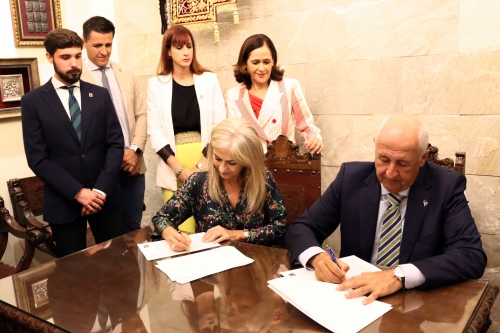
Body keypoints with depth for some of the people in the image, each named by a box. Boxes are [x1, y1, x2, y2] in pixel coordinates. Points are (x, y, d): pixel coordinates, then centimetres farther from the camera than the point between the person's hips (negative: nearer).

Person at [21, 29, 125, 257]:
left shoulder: (100, 95, 6)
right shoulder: (33, 101, -1)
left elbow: (116, 144, 1)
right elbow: (37, 158, -6)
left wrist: (101, 189, -10)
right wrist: (77, 192, -14)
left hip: (105, 197, 2)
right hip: (63, 202, -1)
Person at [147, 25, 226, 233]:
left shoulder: (209, 80, 5)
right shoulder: (156, 85, 5)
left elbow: (220, 126, 0)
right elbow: (155, 132, 0)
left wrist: (202, 165, -10)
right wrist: (179, 169, -10)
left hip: (207, 164, 0)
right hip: (173, 167, 0)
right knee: (181, 229, -1)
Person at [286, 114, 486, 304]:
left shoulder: (446, 187, -8)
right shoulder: (351, 177, -4)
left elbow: (473, 256, -16)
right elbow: (301, 228, 0)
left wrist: (400, 275, -29)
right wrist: (317, 257, -22)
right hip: (355, 297, 2)